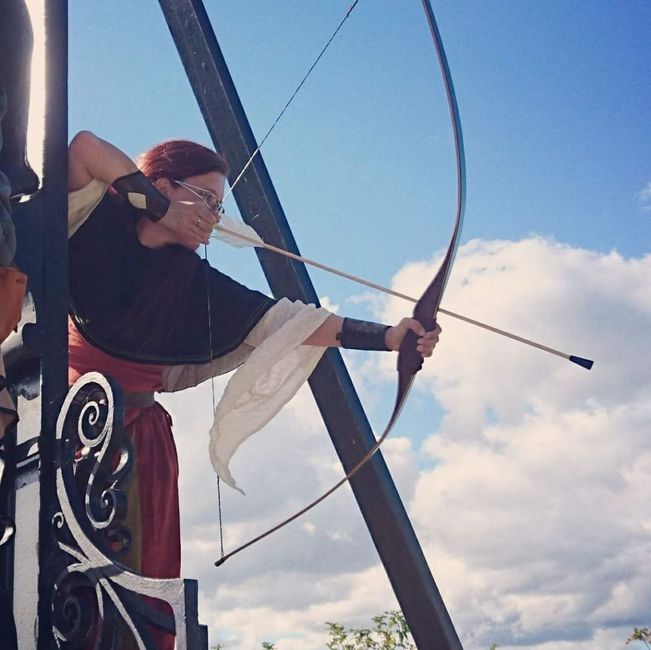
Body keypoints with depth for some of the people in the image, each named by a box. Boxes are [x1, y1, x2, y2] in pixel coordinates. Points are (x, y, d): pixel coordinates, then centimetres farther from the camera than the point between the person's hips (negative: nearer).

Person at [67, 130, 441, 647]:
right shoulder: (97, 222, 2)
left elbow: (287, 321, 1)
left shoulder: (198, 284, 8)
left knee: (143, 574, -5)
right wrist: (161, 208, -10)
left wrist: (385, 336, -7)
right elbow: (84, 147, -12)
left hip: (138, 433, 3)